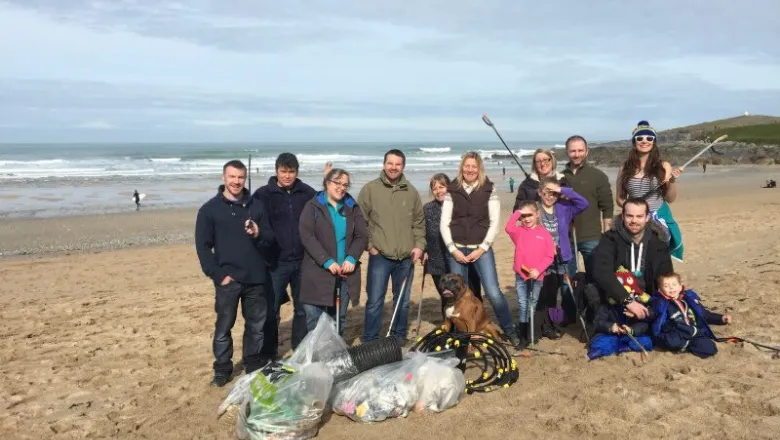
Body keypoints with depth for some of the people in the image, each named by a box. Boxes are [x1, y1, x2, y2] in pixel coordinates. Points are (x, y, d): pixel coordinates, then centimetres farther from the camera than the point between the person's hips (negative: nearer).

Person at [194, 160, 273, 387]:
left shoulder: (257, 206, 6)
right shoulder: (210, 209, -1)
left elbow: (270, 239, 6)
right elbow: (203, 246, -3)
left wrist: (258, 234, -16)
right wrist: (218, 275, -9)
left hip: (255, 278, 3)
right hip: (227, 279, -2)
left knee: (257, 326, 12)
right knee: (224, 327, 6)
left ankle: (255, 366, 28)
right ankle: (222, 370, 22)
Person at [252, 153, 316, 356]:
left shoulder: (308, 193, 3)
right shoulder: (263, 194, -3)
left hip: (303, 261, 3)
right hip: (276, 263, -2)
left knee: (303, 309, 13)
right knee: (271, 311, 5)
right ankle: (269, 356, 19)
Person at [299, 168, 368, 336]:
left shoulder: (352, 207, 12)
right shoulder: (313, 206, 0)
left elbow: (362, 236, 7)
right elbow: (307, 236, -9)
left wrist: (352, 258, -10)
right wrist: (327, 261, -17)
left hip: (345, 272, 4)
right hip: (318, 272, -4)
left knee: (339, 318, 12)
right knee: (314, 318, -3)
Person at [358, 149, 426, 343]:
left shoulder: (411, 191, 7)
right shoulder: (370, 189, -3)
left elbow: (419, 222, 13)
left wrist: (419, 245, 1)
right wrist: (368, 245, -6)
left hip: (406, 257, 3)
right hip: (379, 256, -3)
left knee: (403, 300, 14)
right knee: (375, 300, -1)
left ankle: (399, 336, 30)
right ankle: (369, 340, 12)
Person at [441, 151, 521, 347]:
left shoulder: (489, 190, 1)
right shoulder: (452, 190, 5)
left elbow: (494, 223, -2)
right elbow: (444, 223, 3)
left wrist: (481, 249, -8)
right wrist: (453, 249, -6)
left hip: (481, 249, -2)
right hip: (456, 250, 2)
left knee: (493, 292, -8)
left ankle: (509, 330, 10)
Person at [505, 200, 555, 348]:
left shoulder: (544, 233, -1)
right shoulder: (519, 231, 3)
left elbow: (549, 256, -4)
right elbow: (508, 227, -20)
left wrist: (538, 270, -15)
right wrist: (517, 213, -14)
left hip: (537, 276, -1)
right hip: (520, 275, 1)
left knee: (532, 305, 12)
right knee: (522, 305, 3)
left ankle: (532, 334, 24)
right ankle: (523, 336, 10)